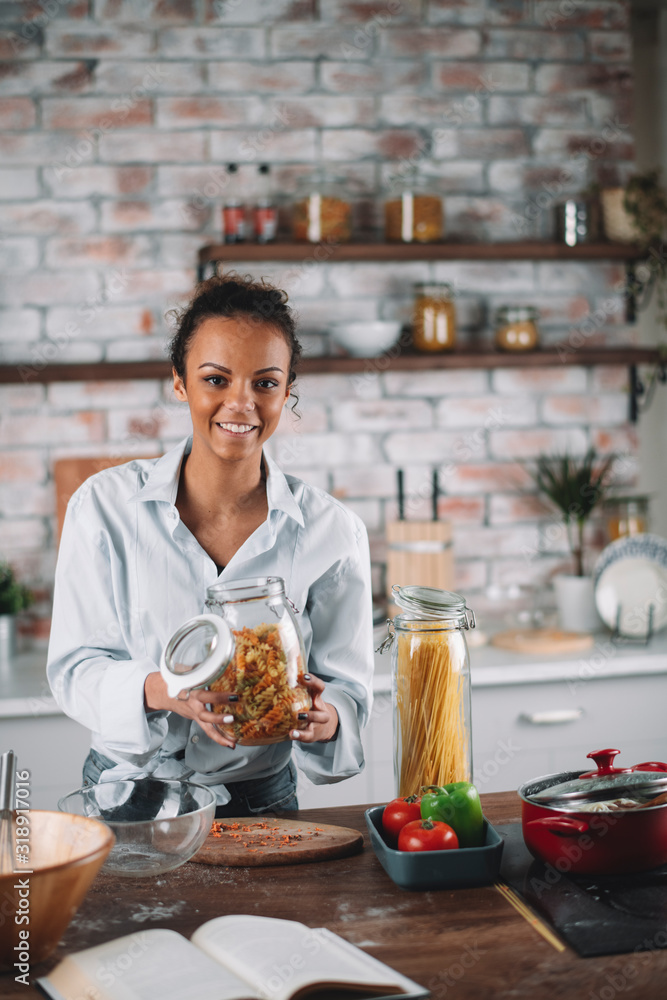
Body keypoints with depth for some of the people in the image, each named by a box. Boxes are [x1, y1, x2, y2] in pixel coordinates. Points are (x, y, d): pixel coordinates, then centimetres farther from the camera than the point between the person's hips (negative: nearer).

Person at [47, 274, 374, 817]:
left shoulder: (333, 530, -4)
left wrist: (325, 718, -22)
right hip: (125, 792, -1)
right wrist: (159, 689, -25)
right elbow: (75, 666, -4)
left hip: (259, 802, 1)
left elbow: (346, 685, 1)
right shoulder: (105, 506, -5)